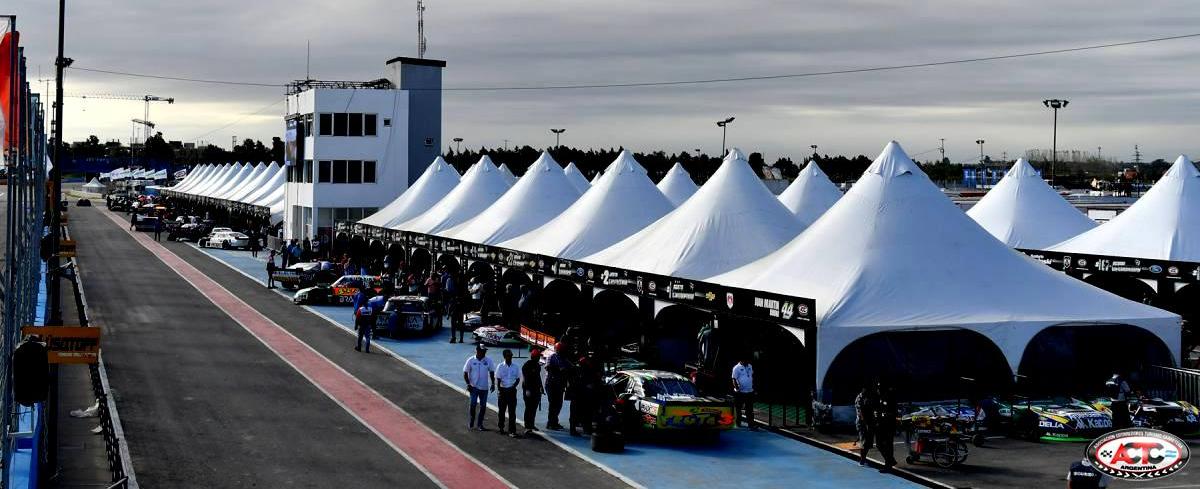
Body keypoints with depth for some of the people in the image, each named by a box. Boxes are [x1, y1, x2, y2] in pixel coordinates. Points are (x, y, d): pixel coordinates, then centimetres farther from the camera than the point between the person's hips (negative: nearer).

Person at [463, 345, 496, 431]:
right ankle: (471, 423, 8)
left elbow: (491, 372, 11)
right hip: (474, 387, -3)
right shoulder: (471, 360, -6)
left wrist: (493, 384, 2)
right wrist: (468, 384, -11)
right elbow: (465, 373, -1)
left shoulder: (488, 361, 1)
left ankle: (479, 424, 15)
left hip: (484, 387, 3)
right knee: (473, 404, -7)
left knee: (483, 406, 5)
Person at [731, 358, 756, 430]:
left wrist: (753, 385, 13)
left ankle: (751, 425, 2)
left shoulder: (750, 366, 9)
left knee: (750, 410, 3)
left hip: (749, 391, 5)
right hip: (740, 392, -5)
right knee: (738, 409, 8)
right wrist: (737, 387, -25)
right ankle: (737, 424, 20)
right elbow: (734, 379, -12)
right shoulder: (737, 368, -9)